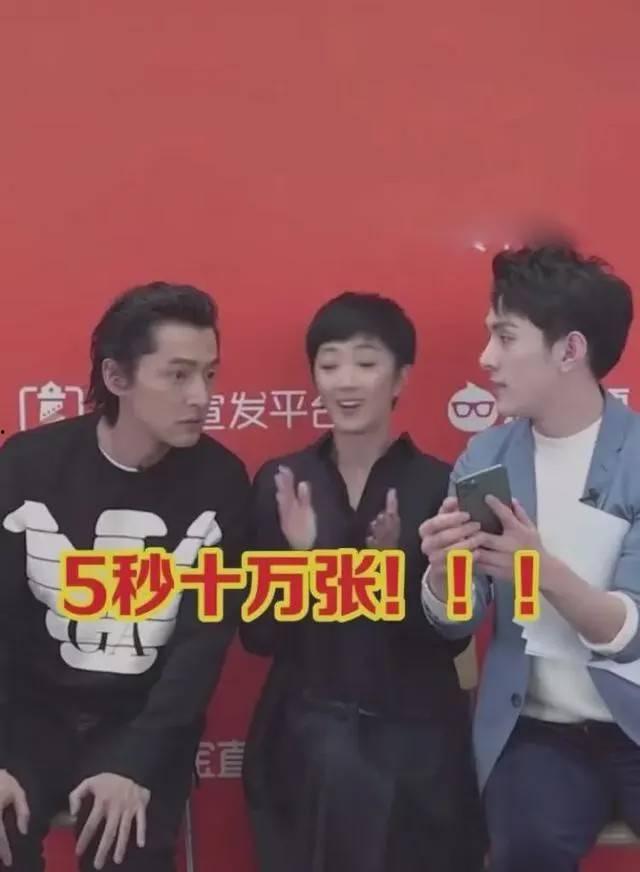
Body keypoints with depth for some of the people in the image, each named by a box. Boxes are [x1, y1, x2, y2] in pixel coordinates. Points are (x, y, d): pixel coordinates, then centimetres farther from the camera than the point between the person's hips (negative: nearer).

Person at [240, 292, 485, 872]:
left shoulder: (441, 484, -8)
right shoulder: (280, 481, -2)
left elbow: (451, 637, -7)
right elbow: (257, 637, -2)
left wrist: (397, 563, -23)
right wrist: (296, 556, -19)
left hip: (413, 745, -1)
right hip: (301, 742, 2)